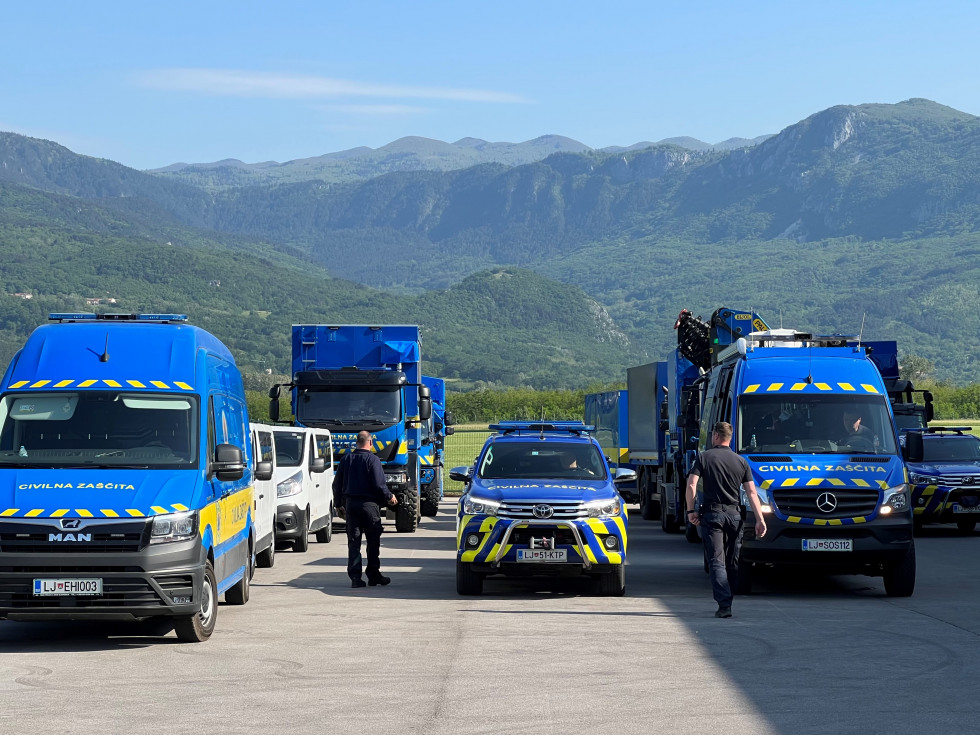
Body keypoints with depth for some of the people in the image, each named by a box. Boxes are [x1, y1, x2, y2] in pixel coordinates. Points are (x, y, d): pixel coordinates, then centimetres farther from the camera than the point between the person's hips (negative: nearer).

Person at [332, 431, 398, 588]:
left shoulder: (346, 459, 7)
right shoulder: (372, 460, -9)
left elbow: (337, 484, 10)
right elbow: (379, 485, -14)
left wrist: (339, 504, 21)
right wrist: (389, 497, 3)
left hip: (350, 504, 4)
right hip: (369, 504, -4)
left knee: (353, 541, 4)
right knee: (373, 540, 6)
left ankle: (355, 577, -1)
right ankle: (373, 575, 9)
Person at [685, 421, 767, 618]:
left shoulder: (704, 457, -1)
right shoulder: (741, 461, 7)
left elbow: (691, 485, -10)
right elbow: (752, 492, 2)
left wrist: (691, 510, -1)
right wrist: (760, 519, 1)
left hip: (712, 513, -3)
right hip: (734, 514, 3)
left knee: (716, 561, -5)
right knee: (731, 562, 15)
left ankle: (724, 604, -19)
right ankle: (726, 601, 22)